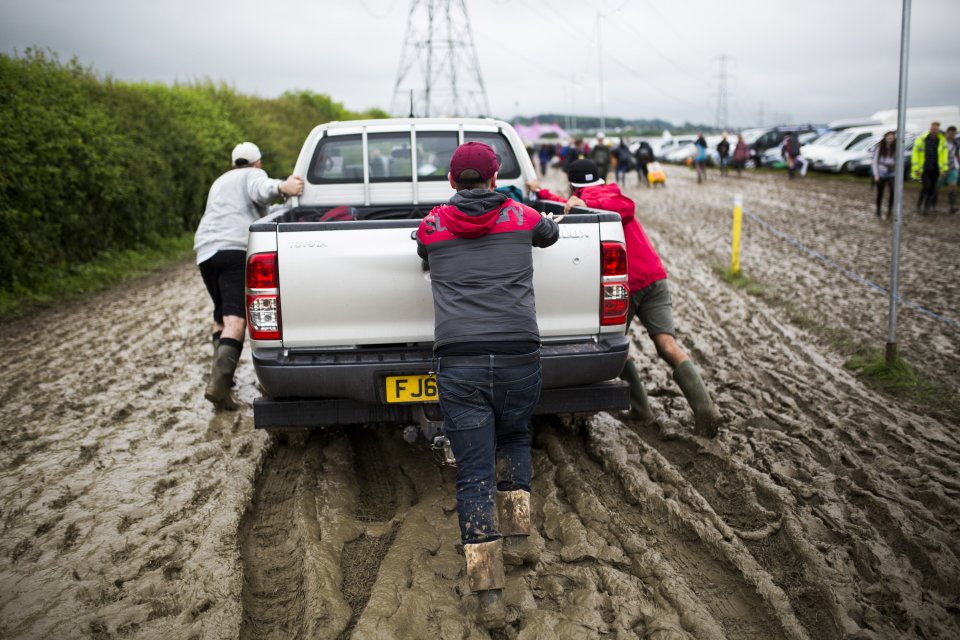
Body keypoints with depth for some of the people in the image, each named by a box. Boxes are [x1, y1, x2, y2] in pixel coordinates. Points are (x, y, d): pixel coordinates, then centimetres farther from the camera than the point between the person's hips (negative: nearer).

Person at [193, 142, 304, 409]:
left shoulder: (220, 181, 35)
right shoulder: (253, 175, 12)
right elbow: (261, 190, -14)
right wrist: (281, 187, -35)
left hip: (205, 250, 7)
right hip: (236, 249, -7)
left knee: (221, 315, 22)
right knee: (235, 319, -17)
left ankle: (222, 375, 19)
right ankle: (218, 382, -32)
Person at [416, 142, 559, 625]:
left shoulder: (431, 226, 10)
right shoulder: (522, 217, 12)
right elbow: (550, 234, 34)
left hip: (459, 363, -1)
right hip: (519, 355, 1)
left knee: (474, 475, 3)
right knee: (514, 441, 29)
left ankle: (489, 594, 1)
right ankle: (518, 538, 25)